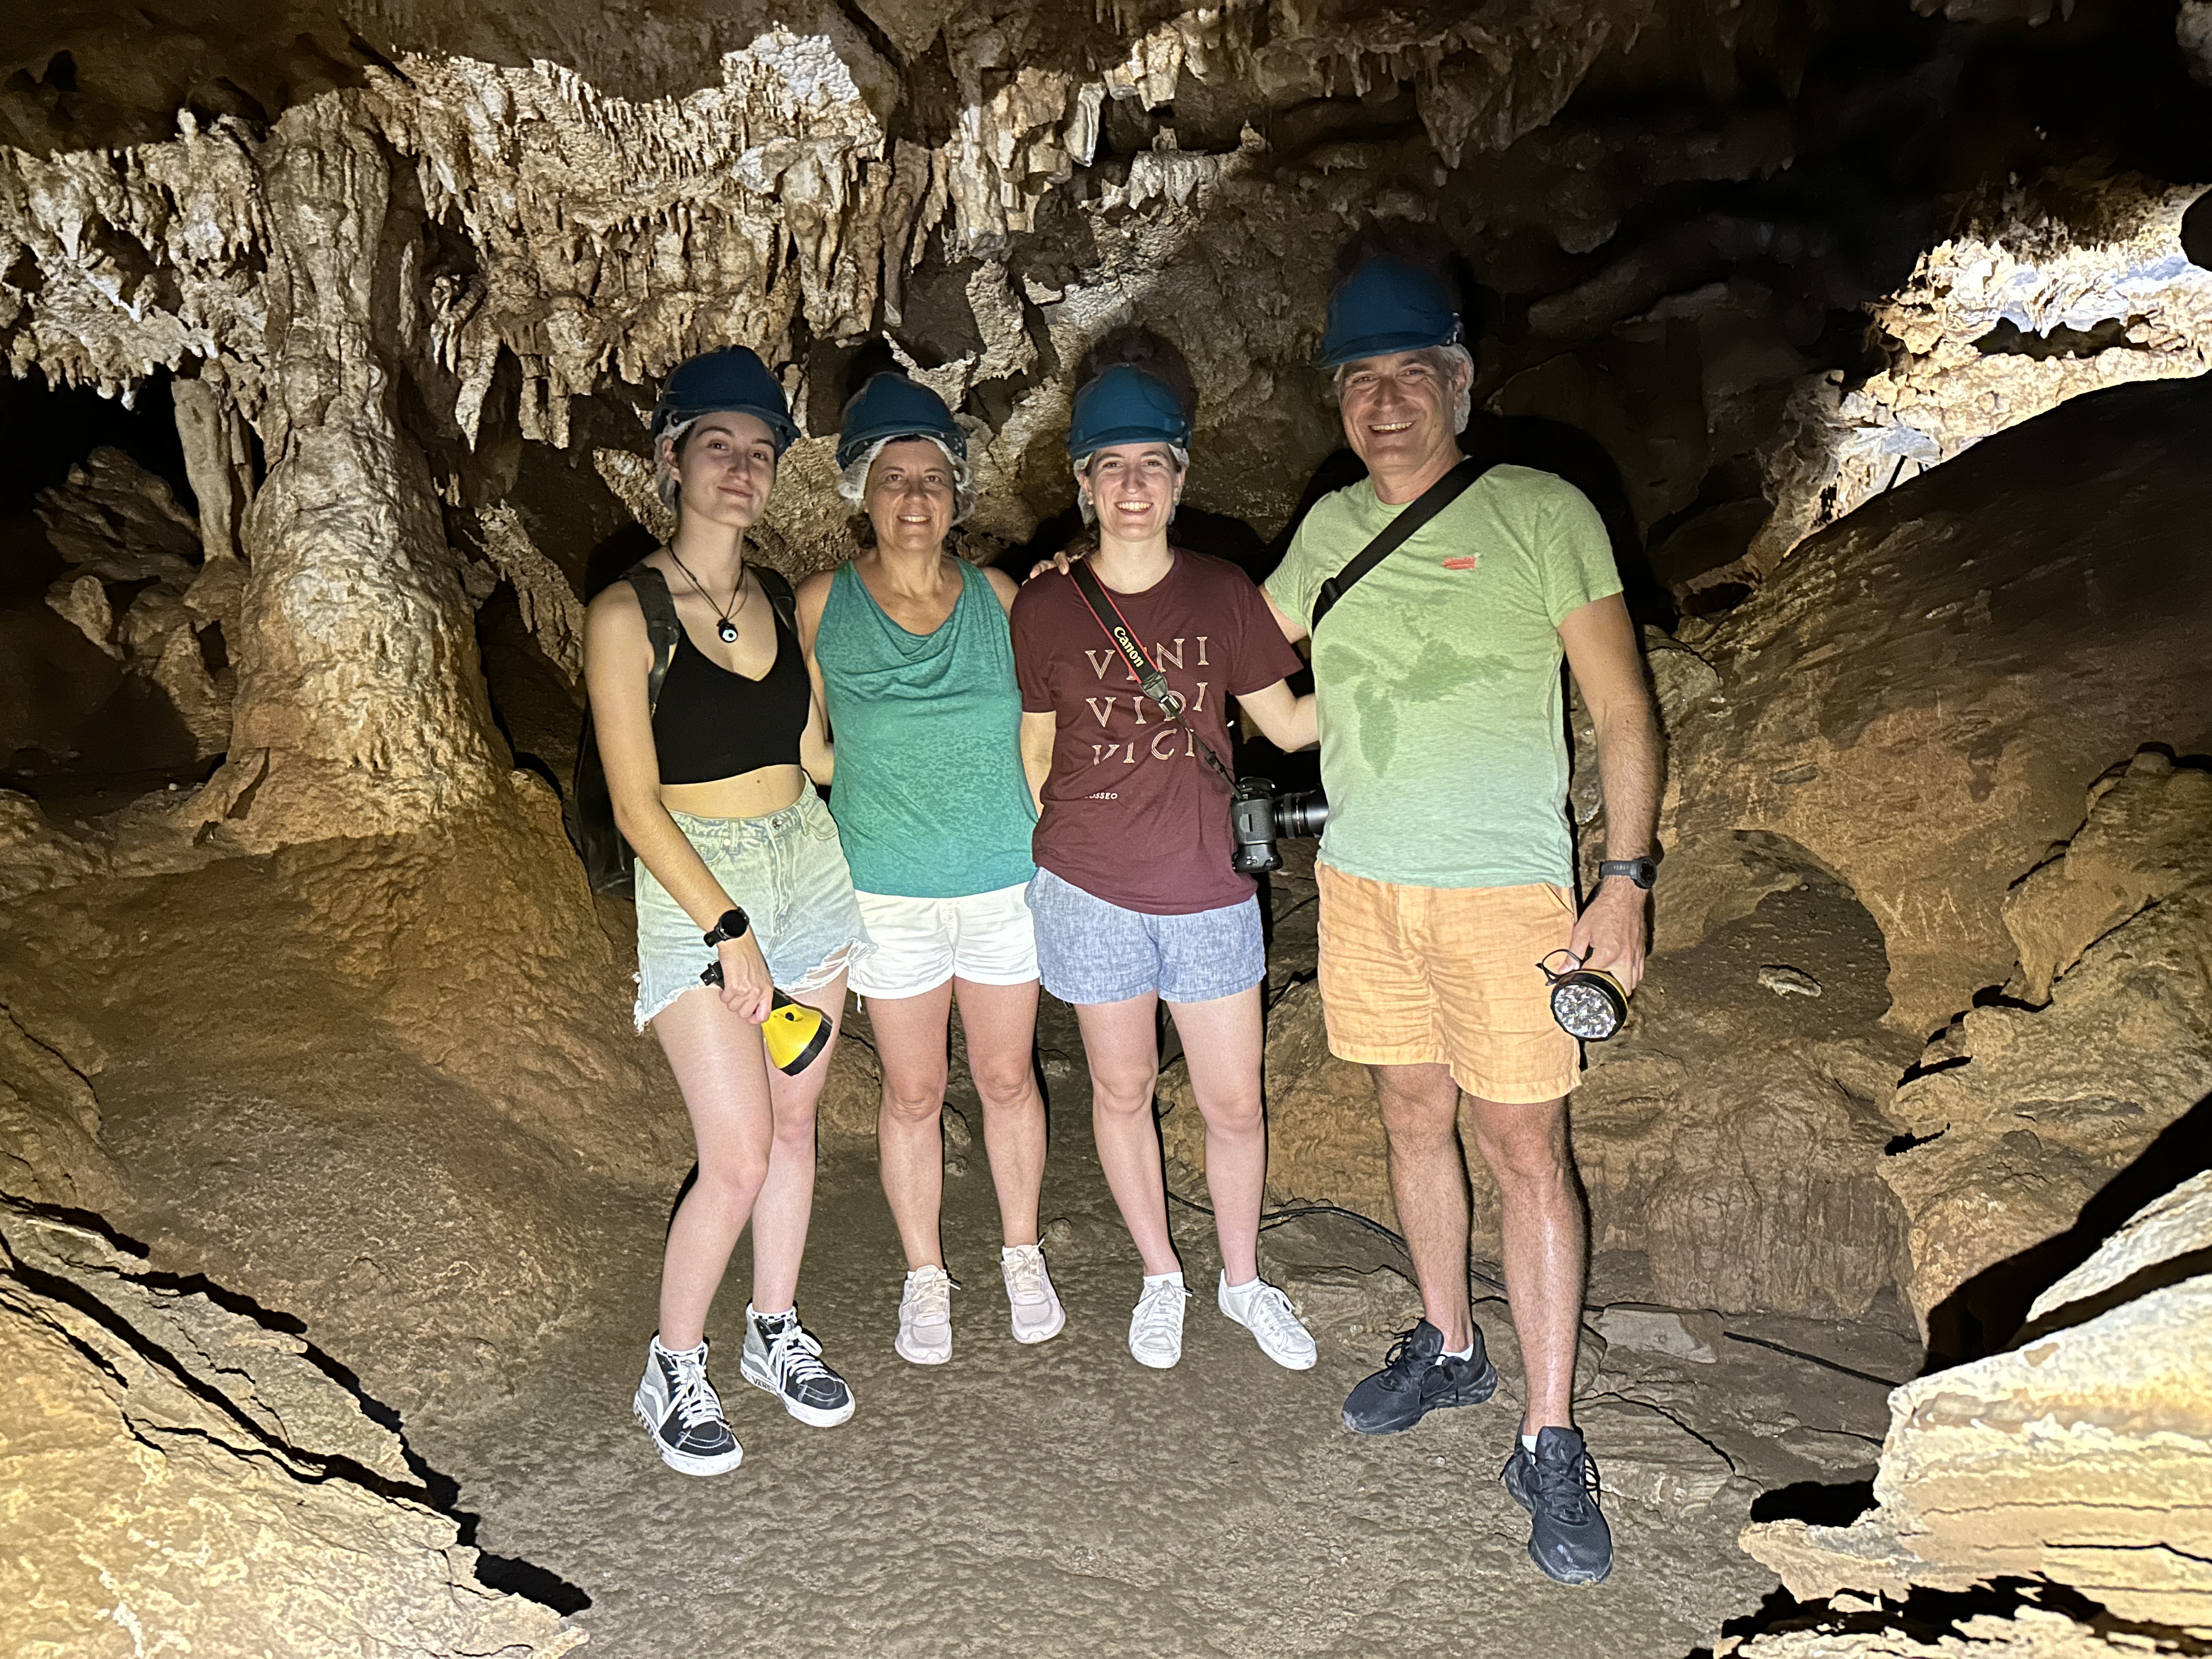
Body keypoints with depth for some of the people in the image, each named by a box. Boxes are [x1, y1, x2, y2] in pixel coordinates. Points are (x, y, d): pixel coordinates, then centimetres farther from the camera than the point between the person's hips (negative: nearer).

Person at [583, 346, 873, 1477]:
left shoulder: (781, 599, 7)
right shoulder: (628, 612, -11)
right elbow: (636, 805, -13)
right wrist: (727, 930, -17)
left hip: (808, 872, 6)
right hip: (697, 889, -5)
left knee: (793, 1122, 14)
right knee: (738, 1159, -6)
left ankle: (776, 1333, 33)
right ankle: (672, 1370, 18)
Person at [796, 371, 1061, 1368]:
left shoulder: (999, 599, -2)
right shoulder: (821, 606, -5)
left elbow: (1036, 730, 11)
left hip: (1004, 882, 1)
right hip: (889, 893, -1)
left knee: (1006, 1078, 14)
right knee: (912, 1093, 10)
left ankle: (1021, 1255, 35)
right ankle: (924, 1276, 30)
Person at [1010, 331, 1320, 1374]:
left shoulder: (1223, 593, -1)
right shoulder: (1044, 608, -3)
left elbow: (1289, 723, 5)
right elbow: (1035, 754, 6)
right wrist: (1018, 865, 6)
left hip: (1207, 888, 1)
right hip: (1089, 893, 0)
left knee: (1233, 1102, 9)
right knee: (1122, 1091, 14)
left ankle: (1243, 1278, 34)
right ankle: (1159, 1278, 36)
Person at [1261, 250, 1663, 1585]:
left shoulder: (1542, 514, -7)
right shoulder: (1330, 527, 6)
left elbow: (1623, 711, -6)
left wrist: (1626, 884, -11)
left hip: (1505, 888, -5)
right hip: (1362, 881, 5)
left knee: (1527, 1149, 0)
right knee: (1415, 1117, 16)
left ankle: (1551, 1441, 12)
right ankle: (1450, 1349, 36)